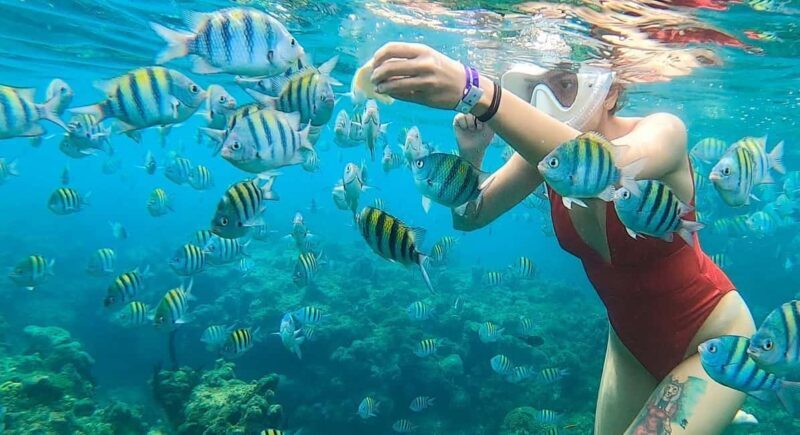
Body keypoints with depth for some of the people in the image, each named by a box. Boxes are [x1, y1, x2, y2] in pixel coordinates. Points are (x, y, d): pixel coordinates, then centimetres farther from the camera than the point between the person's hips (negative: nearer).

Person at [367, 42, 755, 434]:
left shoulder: (662, 131, -27)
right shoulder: (544, 147, -12)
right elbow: (471, 217, -10)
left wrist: (476, 92, -58)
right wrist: (470, 154, -30)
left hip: (712, 339, -5)